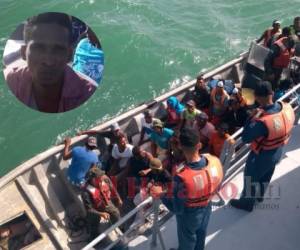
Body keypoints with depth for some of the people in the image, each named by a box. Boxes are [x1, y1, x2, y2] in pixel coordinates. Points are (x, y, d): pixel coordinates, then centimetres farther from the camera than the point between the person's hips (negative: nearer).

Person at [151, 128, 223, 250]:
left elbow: (177, 209, -26)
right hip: (206, 208, 5)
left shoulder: (182, 177, -41)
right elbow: (216, 186, -6)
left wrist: (161, 194, -12)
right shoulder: (215, 161, -26)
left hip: (189, 214, -4)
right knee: (200, 235, 35)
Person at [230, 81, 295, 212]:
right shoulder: (287, 108, -19)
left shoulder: (262, 122, -41)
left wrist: (253, 117, -26)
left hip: (261, 156, -7)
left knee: (250, 179, 21)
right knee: (266, 176, 32)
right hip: (277, 152, 7)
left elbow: (245, 138, -27)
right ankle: (259, 195, 59)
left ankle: (247, 203, 46)